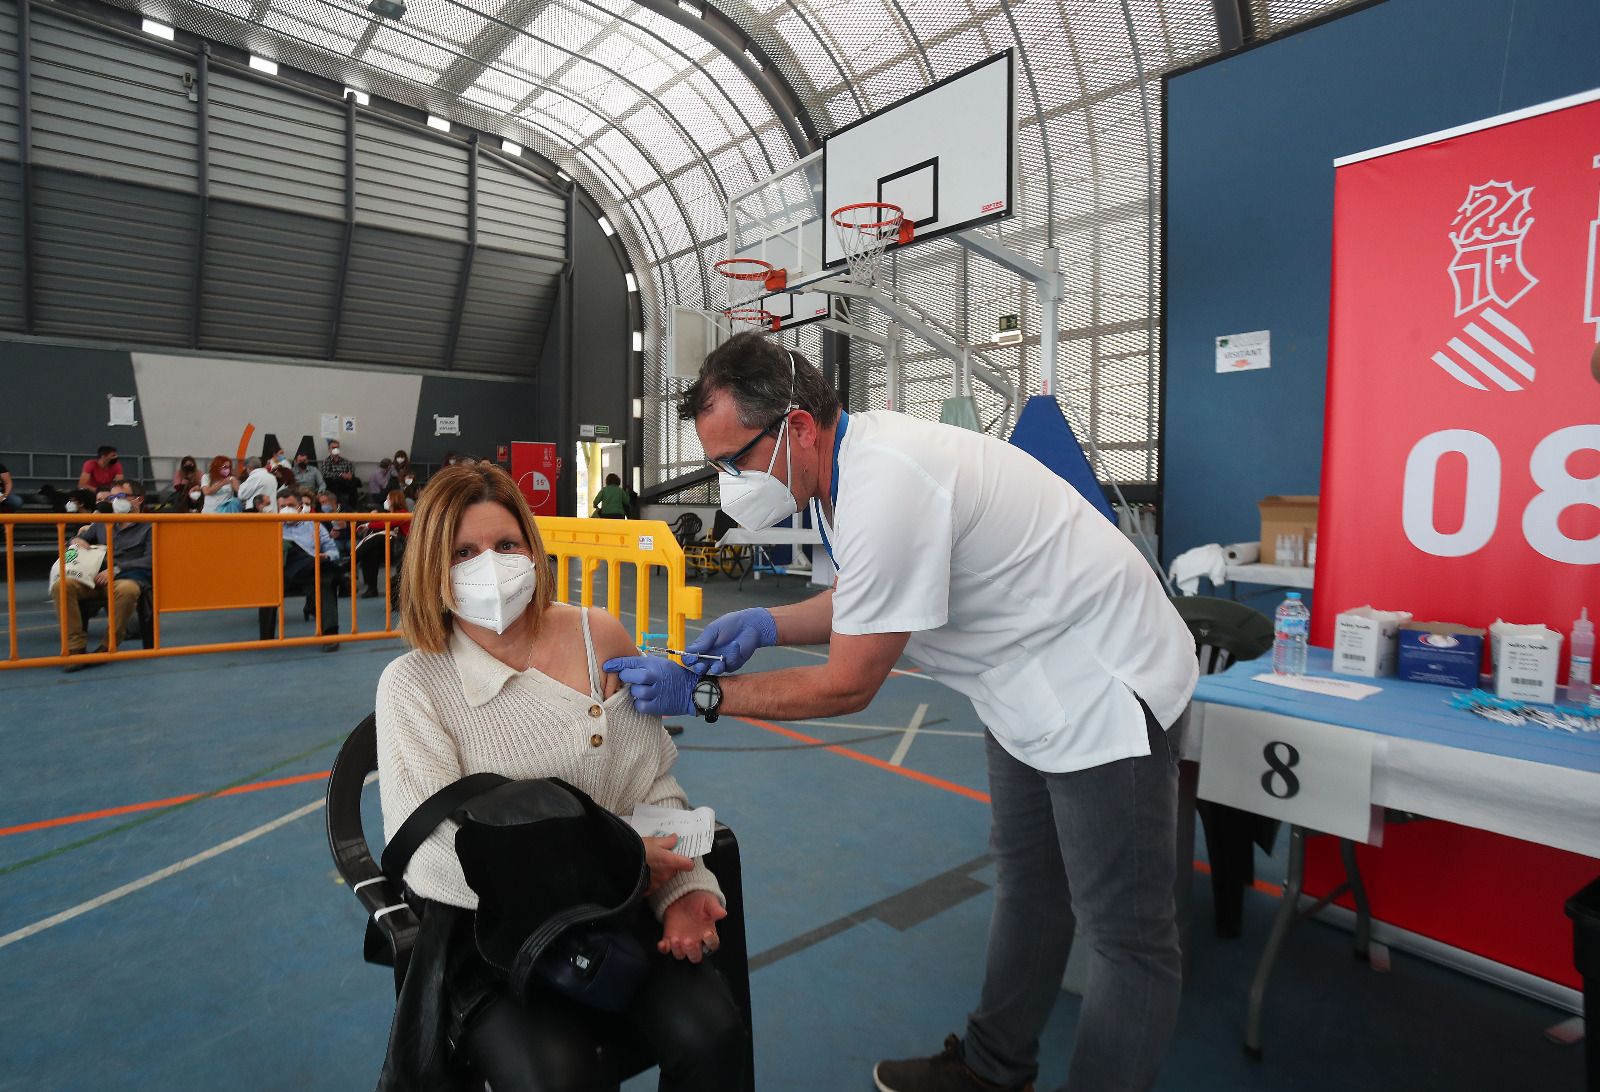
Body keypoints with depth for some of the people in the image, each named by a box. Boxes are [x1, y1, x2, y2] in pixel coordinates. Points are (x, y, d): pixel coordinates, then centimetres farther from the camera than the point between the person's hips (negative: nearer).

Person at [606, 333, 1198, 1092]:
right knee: (1025, 887, 22)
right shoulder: (853, 458, -2)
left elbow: (847, 687, -24)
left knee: (1126, 933, 5)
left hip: (1102, 690, -10)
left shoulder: (885, 489, -32)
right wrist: (769, 625, -4)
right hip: (1032, 688, 10)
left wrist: (700, 694, -15)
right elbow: (865, 601, 12)